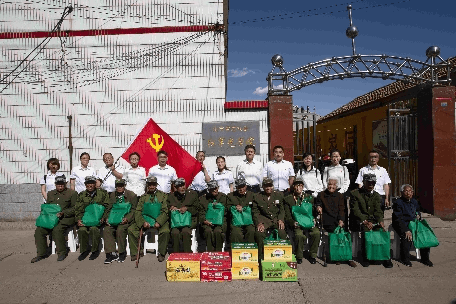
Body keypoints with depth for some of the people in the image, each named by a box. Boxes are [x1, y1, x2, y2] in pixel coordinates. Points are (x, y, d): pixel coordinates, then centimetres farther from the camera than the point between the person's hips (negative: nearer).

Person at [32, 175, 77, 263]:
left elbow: (75, 208, -4)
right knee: (39, 230, -16)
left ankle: (62, 252, -13)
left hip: (67, 218, -6)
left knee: (57, 230, -31)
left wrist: (63, 213, -17)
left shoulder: (72, 193, 4)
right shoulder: (50, 193, 22)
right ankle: (41, 253, -3)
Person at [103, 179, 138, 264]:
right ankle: (111, 253, -13)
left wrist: (127, 218, -19)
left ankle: (122, 253, -11)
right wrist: (108, 218, -3)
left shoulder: (132, 195, -2)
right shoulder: (112, 195, 14)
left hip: (126, 219, -5)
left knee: (120, 229, -30)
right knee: (106, 230, -21)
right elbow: (110, 209, 16)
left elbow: (134, 210, -3)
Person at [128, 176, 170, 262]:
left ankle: (161, 253, -10)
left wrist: (159, 222, -18)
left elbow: (165, 211, -2)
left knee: (165, 231, -31)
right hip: (145, 220, 3)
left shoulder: (163, 195, 7)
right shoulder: (143, 197, 15)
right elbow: (138, 211, 5)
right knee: (131, 229, -18)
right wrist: (143, 222, -14)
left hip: (159, 220, -3)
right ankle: (135, 253, -3)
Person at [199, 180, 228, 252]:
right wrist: (204, 220, -9)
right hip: (208, 222, 1)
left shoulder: (223, 197, 12)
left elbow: (226, 212, 11)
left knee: (218, 231, -31)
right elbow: (201, 213, 9)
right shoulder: (203, 199, 14)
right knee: (208, 231, -31)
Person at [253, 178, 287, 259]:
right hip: (264, 219, -1)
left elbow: (282, 210, 12)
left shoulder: (279, 195, 10)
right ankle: (260, 256, -10)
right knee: (258, 233, -28)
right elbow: (255, 212, 3)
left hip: (276, 218, 1)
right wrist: (259, 223, -13)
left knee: (282, 233, -28)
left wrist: (281, 220, -6)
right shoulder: (257, 197, 6)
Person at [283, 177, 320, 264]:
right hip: (296, 224, -2)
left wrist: (317, 209, -8)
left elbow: (312, 211, 16)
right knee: (299, 235, -32)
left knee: (316, 232, -27)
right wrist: (293, 223, -18)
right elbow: (287, 217, 2)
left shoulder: (309, 197, 15)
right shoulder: (288, 199, 6)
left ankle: (312, 255, -3)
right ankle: (299, 256, -7)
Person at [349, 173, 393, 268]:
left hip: (372, 220, 4)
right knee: (366, 228, -31)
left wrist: (380, 221, -18)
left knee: (381, 230, -23)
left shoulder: (377, 196, 14)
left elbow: (378, 210, 2)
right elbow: (355, 210, -9)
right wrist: (365, 221, -21)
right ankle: (365, 258, -19)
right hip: (359, 221, -4)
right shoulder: (355, 194, 0)